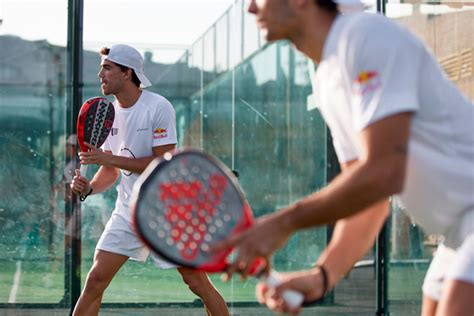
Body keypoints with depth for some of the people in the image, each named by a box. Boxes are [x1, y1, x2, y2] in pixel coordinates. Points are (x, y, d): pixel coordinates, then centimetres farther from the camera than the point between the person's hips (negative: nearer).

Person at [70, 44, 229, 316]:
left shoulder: (158, 107, -14)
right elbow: (111, 171, 12)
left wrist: (109, 158, -22)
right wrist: (89, 187, -9)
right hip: (128, 212, 5)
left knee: (198, 282, -2)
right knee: (96, 280, -3)